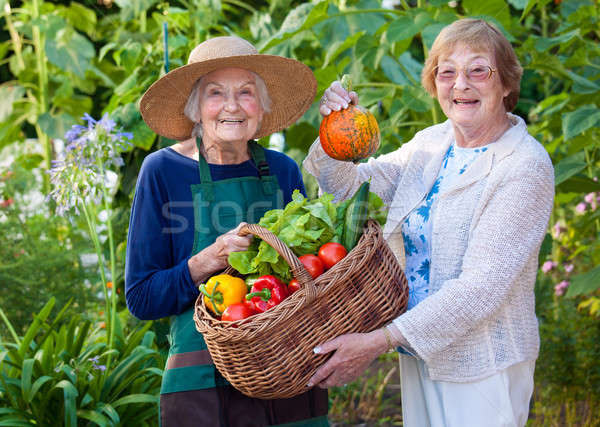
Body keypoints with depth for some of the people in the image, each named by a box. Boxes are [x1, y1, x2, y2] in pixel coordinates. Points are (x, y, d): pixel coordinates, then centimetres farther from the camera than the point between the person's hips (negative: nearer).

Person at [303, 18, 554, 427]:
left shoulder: (526, 166, -17)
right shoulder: (430, 144, 4)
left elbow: (481, 286, -24)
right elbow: (347, 186, 12)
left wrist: (378, 342, -27)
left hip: (483, 366, -6)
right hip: (418, 354, 6)